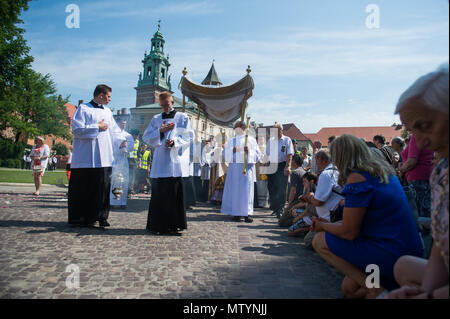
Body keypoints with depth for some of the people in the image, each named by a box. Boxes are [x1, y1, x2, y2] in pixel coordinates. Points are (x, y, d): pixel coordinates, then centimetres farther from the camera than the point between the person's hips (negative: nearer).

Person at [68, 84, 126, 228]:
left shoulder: (107, 111, 19)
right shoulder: (83, 108, 1)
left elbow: (114, 131, 20)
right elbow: (76, 129, -10)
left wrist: (122, 140, 1)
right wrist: (97, 127, -9)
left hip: (104, 158, 5)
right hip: (85, 160, -5)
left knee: (103, 187, 2)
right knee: (82, 189, 1)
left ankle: (101, 216, 10)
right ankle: (78, 218, 13)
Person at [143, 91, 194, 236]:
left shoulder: (182, 117, 10)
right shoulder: (156, 119, 17)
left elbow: (189, 137, 2)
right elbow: (146, 137, 10)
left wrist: (175, 141, -14)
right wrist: (160, 131, -6)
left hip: (176, 162, -2)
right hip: (160, 163, 2)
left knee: (175, 194, -3)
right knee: (158, 193, -1)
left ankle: (173, 225, 6)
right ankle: (157, 225, 8)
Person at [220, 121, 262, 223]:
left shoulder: (251, 140, 13)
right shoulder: (232, 141, 18)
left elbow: (257, 153, 7)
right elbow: (225, 153, 7)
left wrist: (249, 151, -13)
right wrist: (233, 150, -12)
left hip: (247, 167, -2)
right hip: (234, 167, 2)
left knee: (247, 190, -7)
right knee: (235, 190, -3)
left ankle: (247, 213, -7)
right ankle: (236, 213, 1)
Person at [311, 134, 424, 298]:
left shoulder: (357, 178, -20)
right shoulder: (384, 170, 10)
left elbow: (349, 232, -17)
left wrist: (323, 226, 2)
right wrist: (330, 224, 18)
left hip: (390, 257, -10)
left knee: (319, 241, -4)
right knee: (349, 289, 23)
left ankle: (374, 290, -8)